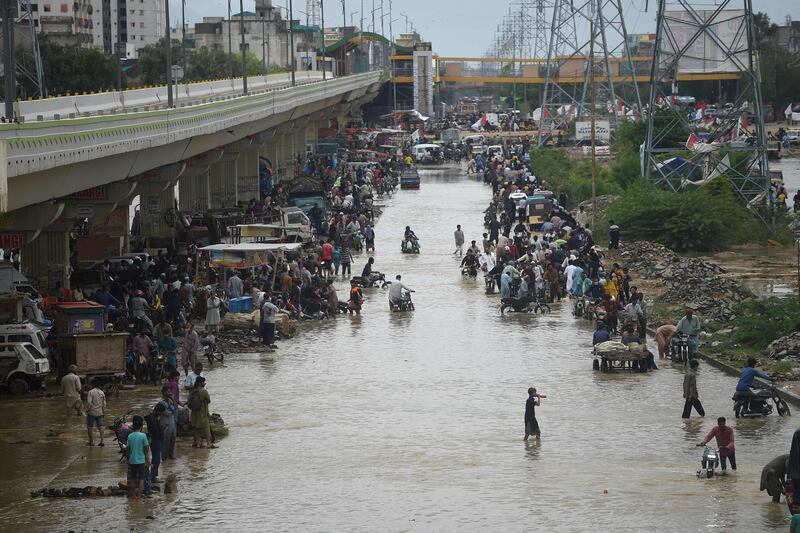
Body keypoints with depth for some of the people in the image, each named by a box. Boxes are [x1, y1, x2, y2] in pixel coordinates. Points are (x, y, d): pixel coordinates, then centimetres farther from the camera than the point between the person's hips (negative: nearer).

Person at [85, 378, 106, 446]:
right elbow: (104, 403, 9)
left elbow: (89, 403, -19)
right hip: (100, 413, 5)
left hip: (92, 413, -5)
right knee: (100, 427, 9)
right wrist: (104, 412, 17)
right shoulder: (102, 393, 4)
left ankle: (91, 442, 10)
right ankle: (102, 441, 4)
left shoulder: (91, 392, -13)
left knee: (90, 427, 7)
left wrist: (87, 410, -6)